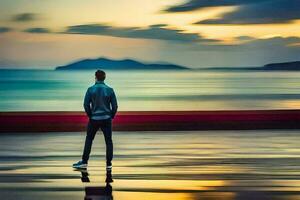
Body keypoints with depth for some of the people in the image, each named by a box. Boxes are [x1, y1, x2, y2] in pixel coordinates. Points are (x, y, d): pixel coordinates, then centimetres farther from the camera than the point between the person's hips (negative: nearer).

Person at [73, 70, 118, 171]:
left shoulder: (91, 89, -6)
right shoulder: (110, 90, -3)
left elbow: (86, 104, -6)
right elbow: (115, 105, -2)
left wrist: (90, 115, 8)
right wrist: (111, 116, 10)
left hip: (94, 119, -1)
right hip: (107, 119, 1)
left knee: (89, 140, 11)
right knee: (108, 141, 6)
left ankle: (84, 162, 14)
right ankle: (109, 164, 5)